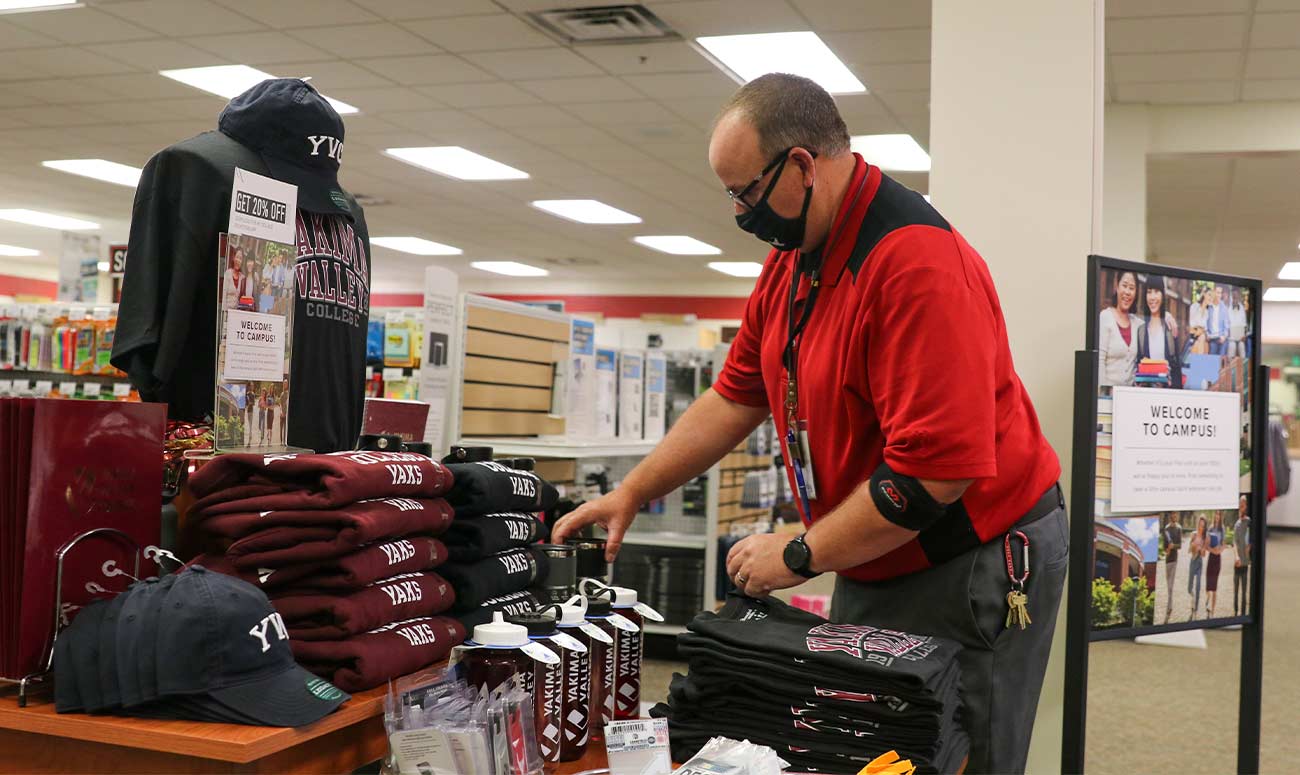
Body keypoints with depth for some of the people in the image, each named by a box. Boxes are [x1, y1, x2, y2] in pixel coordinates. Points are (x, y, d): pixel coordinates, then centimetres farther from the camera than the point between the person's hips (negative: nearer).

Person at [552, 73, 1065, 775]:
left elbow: (935, 468, -28)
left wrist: (801, 556, -18)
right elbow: (736, 397, 12)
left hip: (970, 571, -8)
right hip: (868, 564, 8)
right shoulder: (791, 260, 4)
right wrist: (631, 493, 8)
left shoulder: (919, 262, -26)